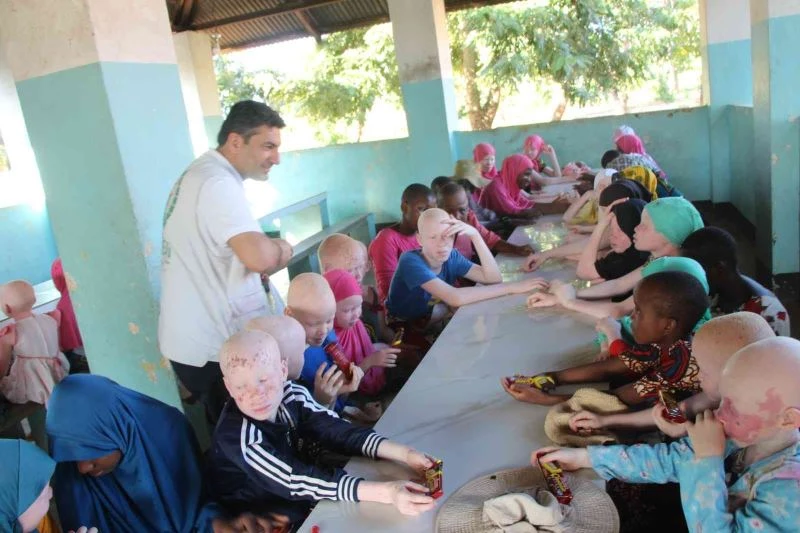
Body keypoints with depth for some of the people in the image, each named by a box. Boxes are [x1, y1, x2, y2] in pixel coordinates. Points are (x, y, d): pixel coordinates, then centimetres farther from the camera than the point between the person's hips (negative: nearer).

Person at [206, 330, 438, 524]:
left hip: (300, 505, 6)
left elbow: (338, 431, -19)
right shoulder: (236, 436, -30)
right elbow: (297, 480, -36)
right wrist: (386, 492, -44)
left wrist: (405, 454, -32)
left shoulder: (291, 395, -13)